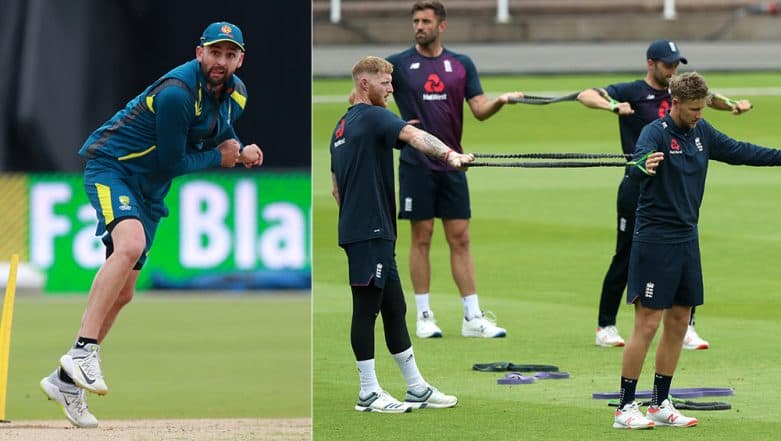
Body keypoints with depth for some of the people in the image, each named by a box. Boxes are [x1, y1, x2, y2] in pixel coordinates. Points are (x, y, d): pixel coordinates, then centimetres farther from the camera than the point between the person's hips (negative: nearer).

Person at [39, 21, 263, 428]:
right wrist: (220, 157, -10)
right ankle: (83, 351, -42)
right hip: (111, 168, -9)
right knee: (130, 244, -36)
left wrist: (241, 152, -1)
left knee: (123, 292, 6)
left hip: (149, 190, 9)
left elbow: (219, 133, 20)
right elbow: (171, 163, -22)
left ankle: (67, 380, 14)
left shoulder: (235, 94, 2)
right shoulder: (176, 93, -26)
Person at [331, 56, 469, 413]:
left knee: (394, 309, 12)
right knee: (366, 308, -5)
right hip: (370, 232, -10)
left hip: (355, 229, 10)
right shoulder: (372, 117, -9)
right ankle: (368, 393, -2)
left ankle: (416, 389, 16)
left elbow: (337, 188, 24)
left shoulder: (342, 126, 19)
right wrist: (449, 154, -43)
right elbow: (411, 135, -28)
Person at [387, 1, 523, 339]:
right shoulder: (398, 65, 1)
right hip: (416, 164, -2)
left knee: (460, 239, 2)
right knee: (421, 238, 1)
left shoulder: (462, 65, 8)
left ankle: (472, 318, 4)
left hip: (452, 164, 2)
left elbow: (479, 110, 4)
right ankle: (424, 316, 8)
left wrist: (501, 100, -15)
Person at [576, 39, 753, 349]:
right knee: (626, 259, 1)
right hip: (637, 189, -5)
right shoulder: (632, 92, -5)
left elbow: (709, 99, 27)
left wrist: (733, 105, 6)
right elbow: (585, 96, -15)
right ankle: (606, 326, 13)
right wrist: (613, 106, -35)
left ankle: (685, 329, 3)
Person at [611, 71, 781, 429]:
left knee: (678, 324, 11)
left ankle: (660, 405, 20)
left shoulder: (701, 132, 7)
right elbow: (637, 167, -34)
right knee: (647, 324, -8)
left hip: (687, 239, 8)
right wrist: (645, 167, -58)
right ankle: (625, 409, -3)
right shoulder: (656, 133, -15)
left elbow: (738, 151, 19)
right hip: (655, 241, -8)